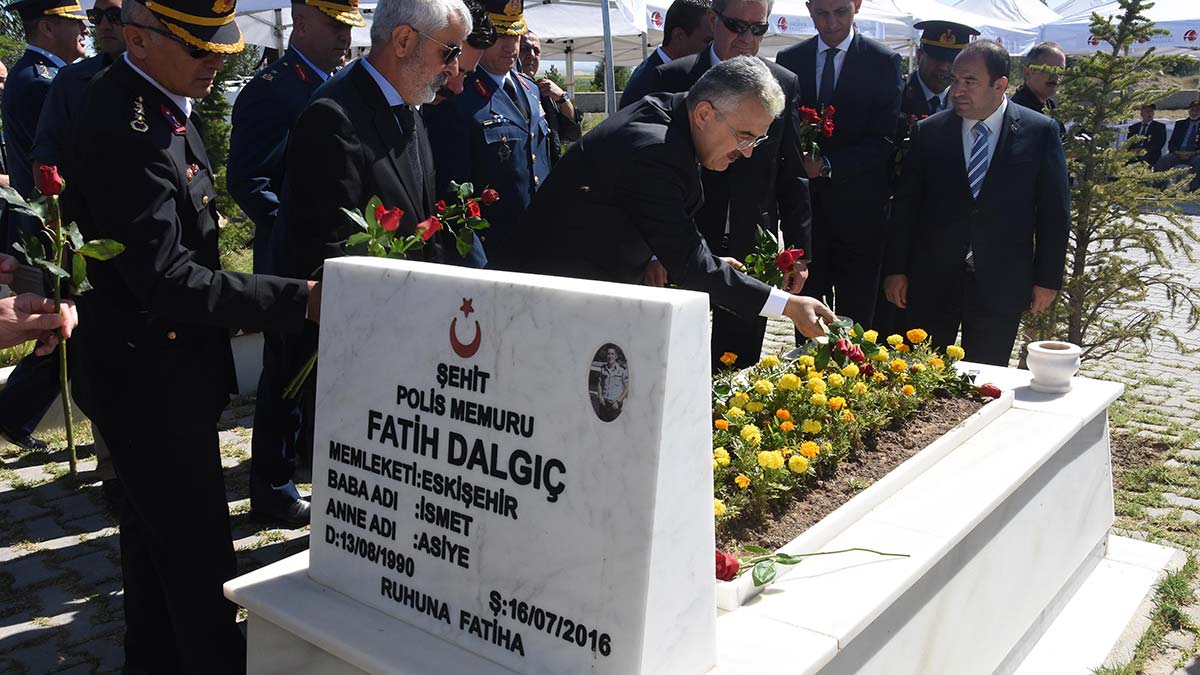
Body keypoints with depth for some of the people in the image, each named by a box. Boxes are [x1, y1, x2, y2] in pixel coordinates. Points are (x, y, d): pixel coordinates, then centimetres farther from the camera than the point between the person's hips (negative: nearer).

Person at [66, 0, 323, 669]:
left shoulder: (165, 102, 5)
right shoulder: (125, 127, -25)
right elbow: (167, 280, -28)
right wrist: (299, 299, -29)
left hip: (158, 367, 10)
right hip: (149, 374, -10)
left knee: (155, 531, 23)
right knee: (198, 550, -1)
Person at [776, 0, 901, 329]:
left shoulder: (884, 62, -2)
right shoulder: (789, 60, 7)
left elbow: (884, 140, -8)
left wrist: (828, 165, -18)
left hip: (859, 207, -2)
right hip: (805, 205, 3)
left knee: (855, 316, 3)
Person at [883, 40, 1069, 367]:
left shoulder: (1040, 132, -1)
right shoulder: (929, 132, 2)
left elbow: (1054, 211, 2)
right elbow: (905, 205, 4)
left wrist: (1047, 279, 0)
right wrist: (896, 269, 1)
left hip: (1001, 286, -1)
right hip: (932, 281, 1)